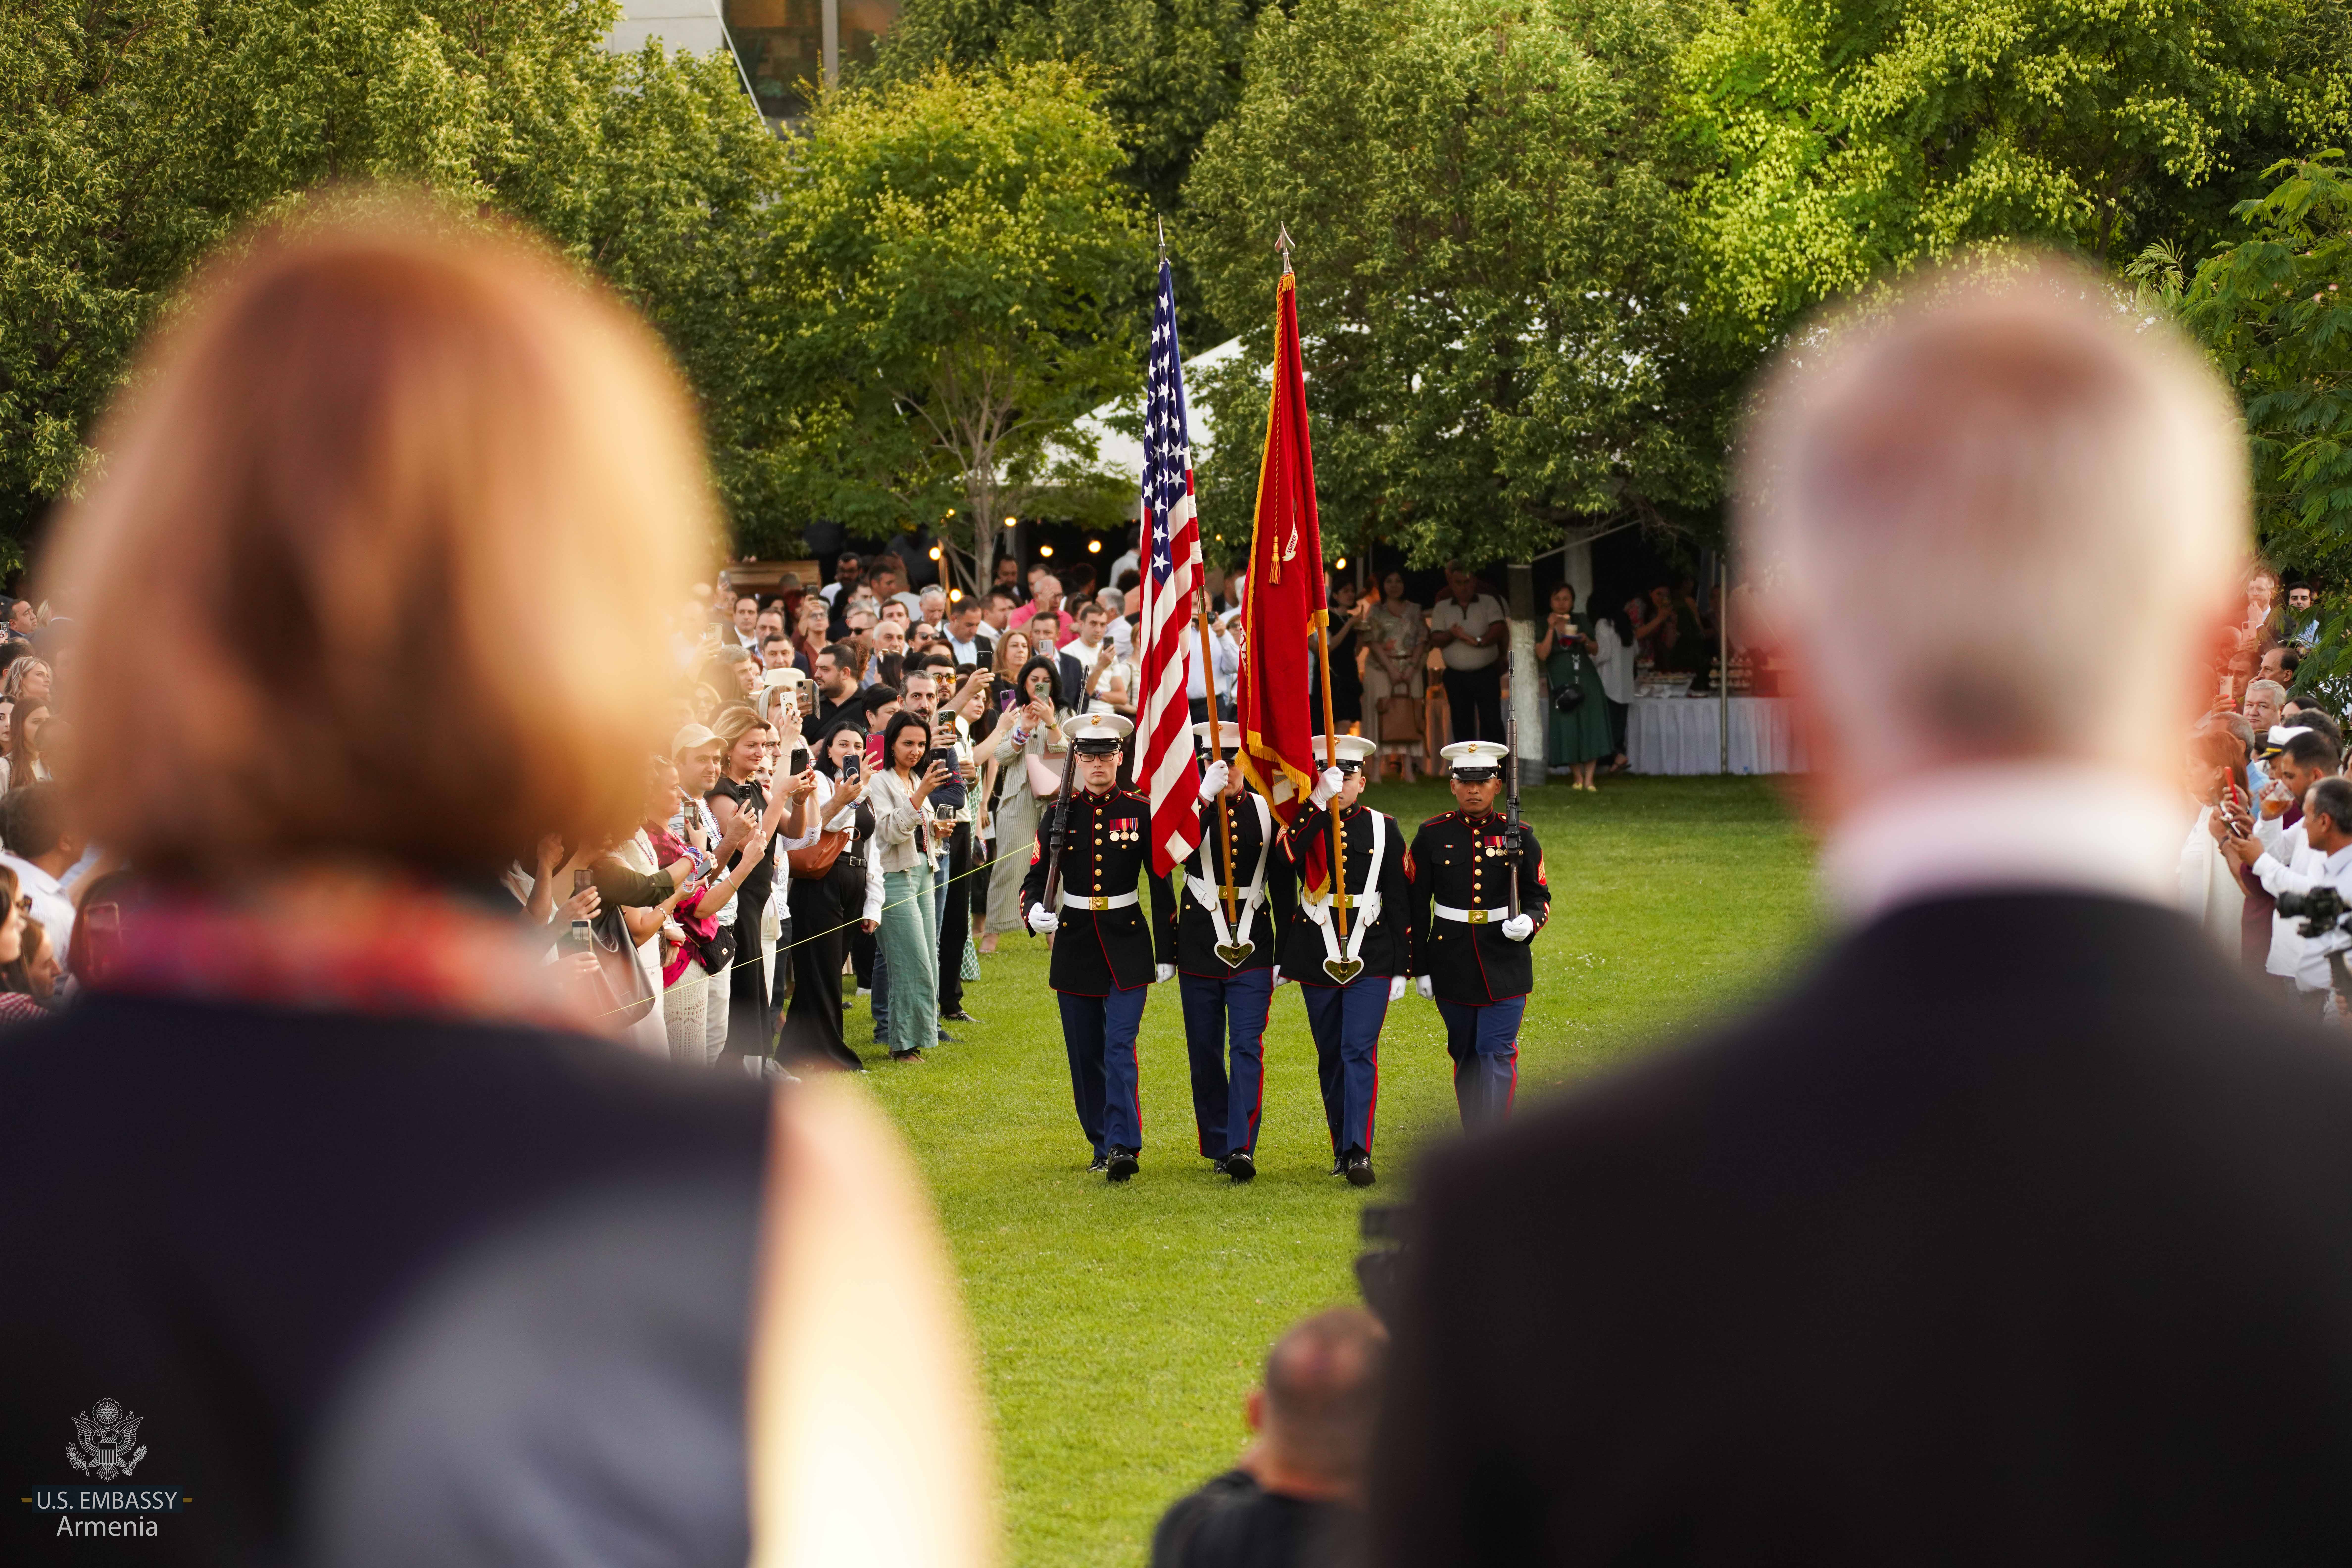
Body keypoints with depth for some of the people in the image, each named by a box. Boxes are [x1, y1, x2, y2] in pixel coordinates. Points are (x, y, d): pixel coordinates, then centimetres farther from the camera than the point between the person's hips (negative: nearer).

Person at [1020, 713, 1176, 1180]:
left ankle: (1124, 1146, -19)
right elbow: (1037, 878, 3)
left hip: (1127, 946, -2)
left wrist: (1166, 953, 1)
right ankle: (1102, 1145, 19)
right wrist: (1035, 912, -20)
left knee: (1120, 1048, -14)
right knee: (1085, 1055, 7)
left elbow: (1161, 885, 3)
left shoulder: (1141, 812, -1)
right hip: (1076, 944, 3)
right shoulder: (1060, 813, 3)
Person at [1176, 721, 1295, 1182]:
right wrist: (1206, 797, -29)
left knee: (1248, 1047, -11)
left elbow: (1282, 884, 8)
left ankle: (1243, 1148, -17)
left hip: (1252, 947, -1)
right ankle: (1218, 1145, 20)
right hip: (1199, 947, 1)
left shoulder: (1266, 812, 4)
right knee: (1206, 1052, 7)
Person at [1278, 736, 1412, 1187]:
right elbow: (1283, 857, -21)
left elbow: (1400, 901, 5)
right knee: (1330, 1058, 9)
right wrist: (1320, 802, -28)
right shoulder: (1305, 824, 3)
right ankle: (1342, 1149, 21)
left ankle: (1360, 1153, -17)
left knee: (1359, 1052, -12)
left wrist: (1402, 968, 3)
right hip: (1317, 961, 2)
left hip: (1371, 959, -1)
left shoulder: (1383, 828, 4)